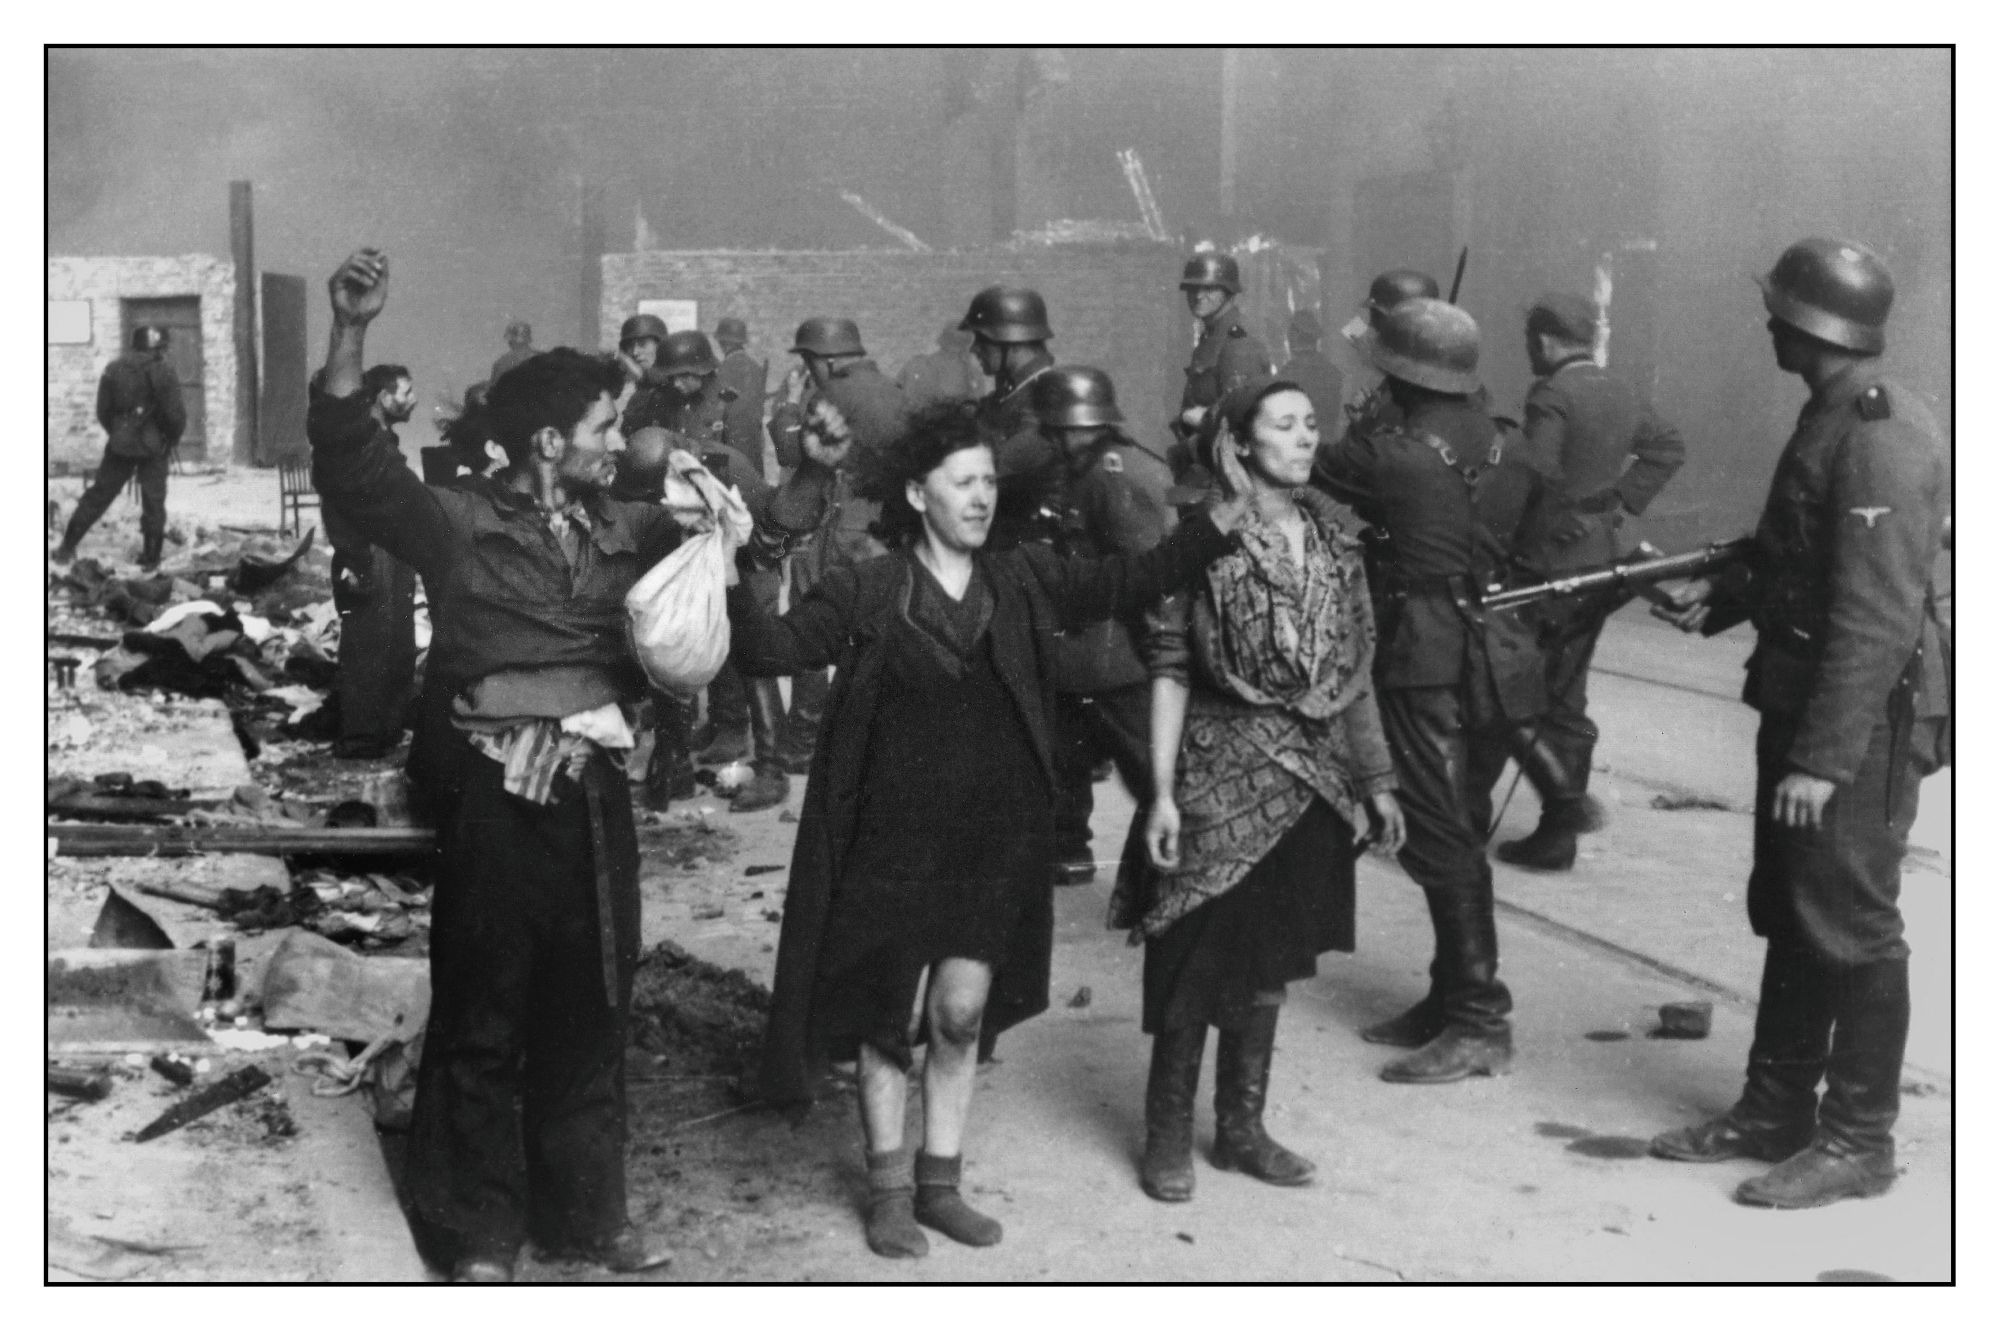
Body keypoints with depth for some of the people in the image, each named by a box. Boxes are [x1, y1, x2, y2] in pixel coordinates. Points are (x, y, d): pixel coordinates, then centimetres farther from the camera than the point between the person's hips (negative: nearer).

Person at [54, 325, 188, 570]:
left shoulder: (113, 370, 2)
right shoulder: (163, 373, -10)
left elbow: (102, 411, 6)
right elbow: (176, 414, -12)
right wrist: (171, 439, 6)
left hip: (120, 446, 3)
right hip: (154, 448, -3)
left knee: (97, 496, 11)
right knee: (153, 503, 5)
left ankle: (67, 547, 12)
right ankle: (150, 559, 5)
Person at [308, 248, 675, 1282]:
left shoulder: (625, 532, 9)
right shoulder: (460, 522, -6)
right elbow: (353, 467, -17)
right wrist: (350, 336, -31)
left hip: (594, 790, 5)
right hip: (494, 796, -5)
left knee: (590, 1011, 14)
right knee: (482, 1016, 5)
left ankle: (586, 1212, 29)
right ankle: (476, 1233, 18)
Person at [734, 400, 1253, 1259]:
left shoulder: (1021, 582, 4)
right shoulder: (866, 593, -7)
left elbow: (1127, 584, -1)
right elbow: (775, 649, -13)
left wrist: (1216, 526, -12)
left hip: (994, 838, 3)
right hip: (897, 836, -3)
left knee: (962, 1011, 7)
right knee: (892, 1012, 5)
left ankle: (939, 1180, 24)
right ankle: (889, 1188, 21)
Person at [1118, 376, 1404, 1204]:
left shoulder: (1334, 536, 6)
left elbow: (1356, 668, 11)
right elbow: (1169, 669, -10)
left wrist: (1376, 777, 10)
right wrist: (1162, 791, -15)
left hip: (1311, 778, 5)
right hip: (1222, 772, -5)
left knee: (1270, 962, 12)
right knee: (1199, 960, 1)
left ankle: (1241, 1126, 26)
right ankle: (1168, 1135, 16)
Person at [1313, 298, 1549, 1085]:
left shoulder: (1388, 456, -13)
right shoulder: (1509, 450, 4)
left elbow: (1304, 486, 0)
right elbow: (1523, 540, 13)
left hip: (1425, 660, -7)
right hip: (1496, 655, 7)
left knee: (1440, 841, -2)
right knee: (1460, 832, 15)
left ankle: (1480, 1024, 1)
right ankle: (1451, 1000, 25)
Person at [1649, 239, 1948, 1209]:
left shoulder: (1881, 440, -21)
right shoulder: (1831, 418, 11)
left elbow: (1875, 618, -24)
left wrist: (1824, 758, -25)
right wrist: (1724, 597, 9)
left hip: (1862, 722, -10)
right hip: (1798, 700, 10)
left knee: (1849, 928, -1)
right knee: (1788, 913, 16)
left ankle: (1857, 1141, 11)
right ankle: (1775, 1110, 28)